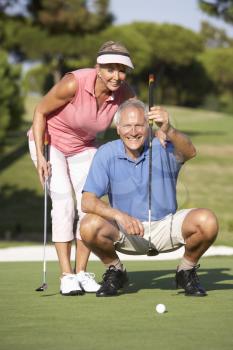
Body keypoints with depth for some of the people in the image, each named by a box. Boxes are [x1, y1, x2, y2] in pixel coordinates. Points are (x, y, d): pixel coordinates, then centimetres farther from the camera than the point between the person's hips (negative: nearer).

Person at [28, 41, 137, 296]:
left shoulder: (124, 93, -20)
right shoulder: (73, 84, -32)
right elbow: (40, 112, -19)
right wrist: (40, 155, -22)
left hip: (83, 148, 4)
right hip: (49, 142, -4)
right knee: (64, 201, -17)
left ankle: (82, 272, 4)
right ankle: (66, 276, -16)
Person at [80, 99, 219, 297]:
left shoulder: (162, 148, -14)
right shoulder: (106, 154, -11)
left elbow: (189, 152, -38)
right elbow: (88, 202, -16)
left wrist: (168, 131, -58)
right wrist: (119, 215, -34)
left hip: (165, 226, 0)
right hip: (125, 231, 1)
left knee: (207, 221, -28)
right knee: (89, 227, -30)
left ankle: (187, 272, 2)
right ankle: (115, 271, 2)